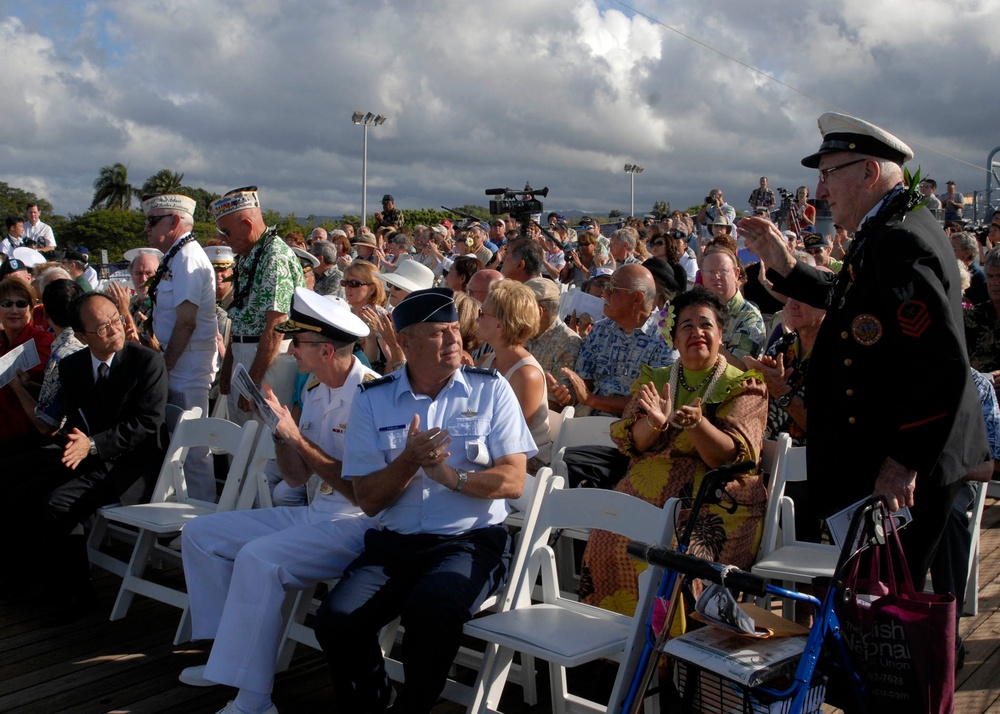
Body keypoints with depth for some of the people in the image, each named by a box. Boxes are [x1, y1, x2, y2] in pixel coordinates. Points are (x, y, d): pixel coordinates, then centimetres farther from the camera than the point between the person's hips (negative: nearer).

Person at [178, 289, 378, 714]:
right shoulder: (313, 389, 9)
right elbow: (297, 478, 12)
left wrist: (298, 438, -18)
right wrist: (280, 434, -6)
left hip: (356, 525, -10)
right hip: (313, 515, 10)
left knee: (258, 557, -32)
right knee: (200, 532, 8)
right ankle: (228, 652, 13)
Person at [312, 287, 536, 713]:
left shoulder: (490, 390, 4)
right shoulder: (372, 400, 7)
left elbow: (513, 481, -4)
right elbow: (368, 501, 2)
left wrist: (453, 476, -20)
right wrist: (410, 460, -16)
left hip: (471, 540, -2)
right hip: (395, 542, 2)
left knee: (430, 607, -32)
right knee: (335, 619, -22)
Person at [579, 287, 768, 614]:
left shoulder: (744, 386, 6)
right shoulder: (654, 379, 17)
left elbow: (734, 457, -8)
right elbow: (630, 442, 6)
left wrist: (697, 423, -26)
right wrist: (655, 423, -16)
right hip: (648, 490, 3)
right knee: (608, 544, -24)